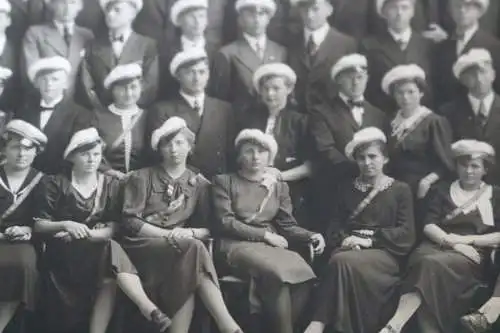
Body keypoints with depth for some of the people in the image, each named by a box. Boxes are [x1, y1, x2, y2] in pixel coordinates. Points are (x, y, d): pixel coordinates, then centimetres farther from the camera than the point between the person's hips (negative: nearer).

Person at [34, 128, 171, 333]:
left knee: (109, 278, -34)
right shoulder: (56, 184, 5)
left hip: (99, 250, 4)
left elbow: (111, 229, 2)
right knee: (111, 250, -34)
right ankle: (153, 313, -45)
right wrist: (66, 225, -17)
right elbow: (39, 225, 1)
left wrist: (85, 233, -17)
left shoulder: (111, 185, 10)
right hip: (64, 253, -3)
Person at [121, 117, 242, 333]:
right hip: (142, 246, -3)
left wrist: (189, 233, -13)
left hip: (179, 248, 3)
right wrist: (168, 235, -14)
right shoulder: (142, 178, 7)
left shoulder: (199, 184, 14)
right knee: (191, 248, -33)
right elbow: (130, 221, -3)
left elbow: (207, 228, 10)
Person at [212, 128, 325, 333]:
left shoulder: (279, 186, 21)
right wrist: (265, 234, -10)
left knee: (303, 273, -29)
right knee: (277, 273, -35)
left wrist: (311, 236, -8)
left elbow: (287, 225, 14)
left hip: (272, 245, 4)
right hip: (238, 245, -4)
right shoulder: (225, 181, 9)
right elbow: (225, 222, -3)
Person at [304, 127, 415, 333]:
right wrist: (344, 239, -10)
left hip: (385, 253, -3)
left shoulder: (400, 190, 11)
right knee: (338, 261, -36)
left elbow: (406, 234, 1)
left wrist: (369, 239, -11)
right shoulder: (347, 188, 21)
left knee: (343, 261, -35)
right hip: (350, 249, 3)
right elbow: (335, 225, 14)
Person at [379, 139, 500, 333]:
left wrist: (467, 239, -8)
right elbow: (429, 226, 6)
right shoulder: (443, 190, 20)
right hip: (438, 246, 2)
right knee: (424, 261, -38)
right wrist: (452, 242, -12)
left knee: (433, 263, -36)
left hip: (473, 255, -2)